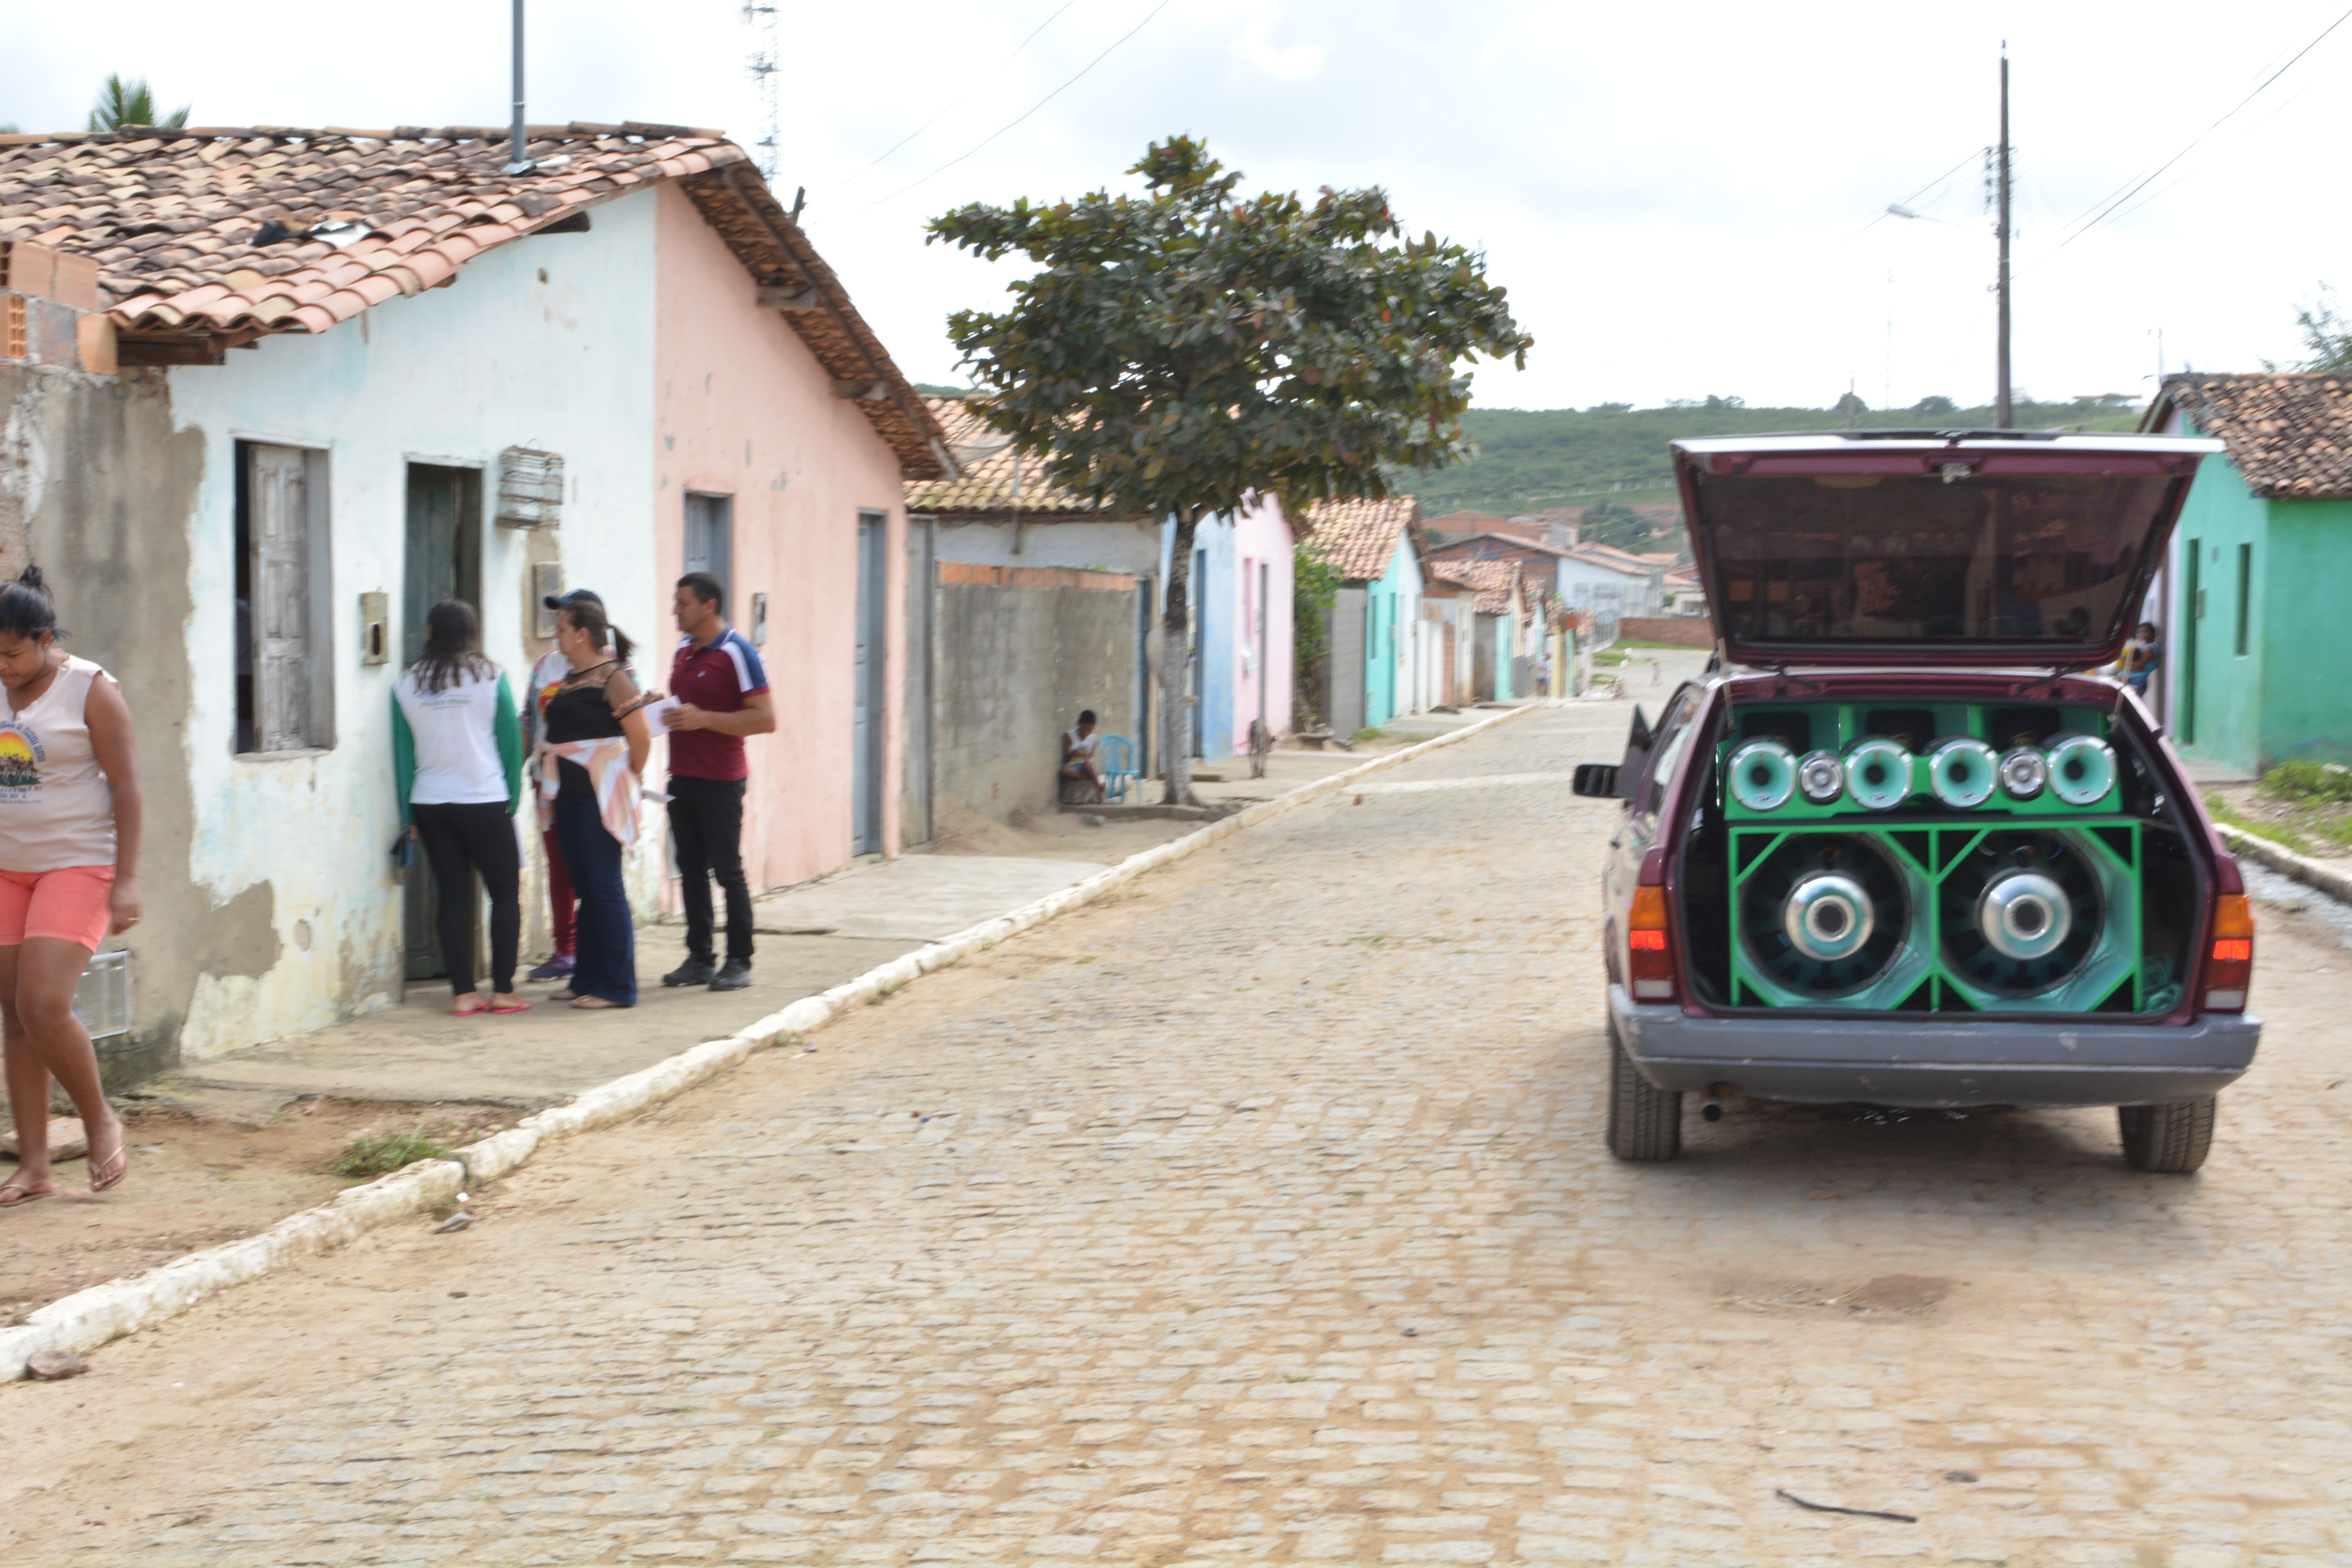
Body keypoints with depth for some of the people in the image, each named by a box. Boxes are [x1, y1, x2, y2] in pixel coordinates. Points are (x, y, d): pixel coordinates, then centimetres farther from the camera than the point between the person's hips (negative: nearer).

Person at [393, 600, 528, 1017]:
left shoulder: (407, 685, 2)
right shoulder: (490, 678, -4)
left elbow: (403, 751, 4)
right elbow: (510, 741, -2)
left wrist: (409, 816, 9)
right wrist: (512, 800, 7)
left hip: (429, 805, 3)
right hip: (484, 801, -3)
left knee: (452, 896, 6)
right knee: (506, 893, 7)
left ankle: (463, 994, 4)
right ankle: (503, 991, 3)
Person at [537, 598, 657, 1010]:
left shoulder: (612, 677, -12)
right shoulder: (571, 679, 14)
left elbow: (641, 737, -13)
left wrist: (628, 779, -2)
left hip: (599, 798, -9)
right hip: (569, 797, 9)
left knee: (605, 889, -5)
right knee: (585, 890, 13)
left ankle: (617, 987, -1)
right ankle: (586, 979, 19)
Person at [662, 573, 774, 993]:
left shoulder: (737, 652, -11)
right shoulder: (683, 650, 13)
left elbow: (765, 719, -16)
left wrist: (702, 719, -21)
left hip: (721, 780, -7)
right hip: (683, 777, 7)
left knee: (727, 870, -3)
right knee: (691, 870, 7)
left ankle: (739, 961, 3)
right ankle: (700, 958, 13)